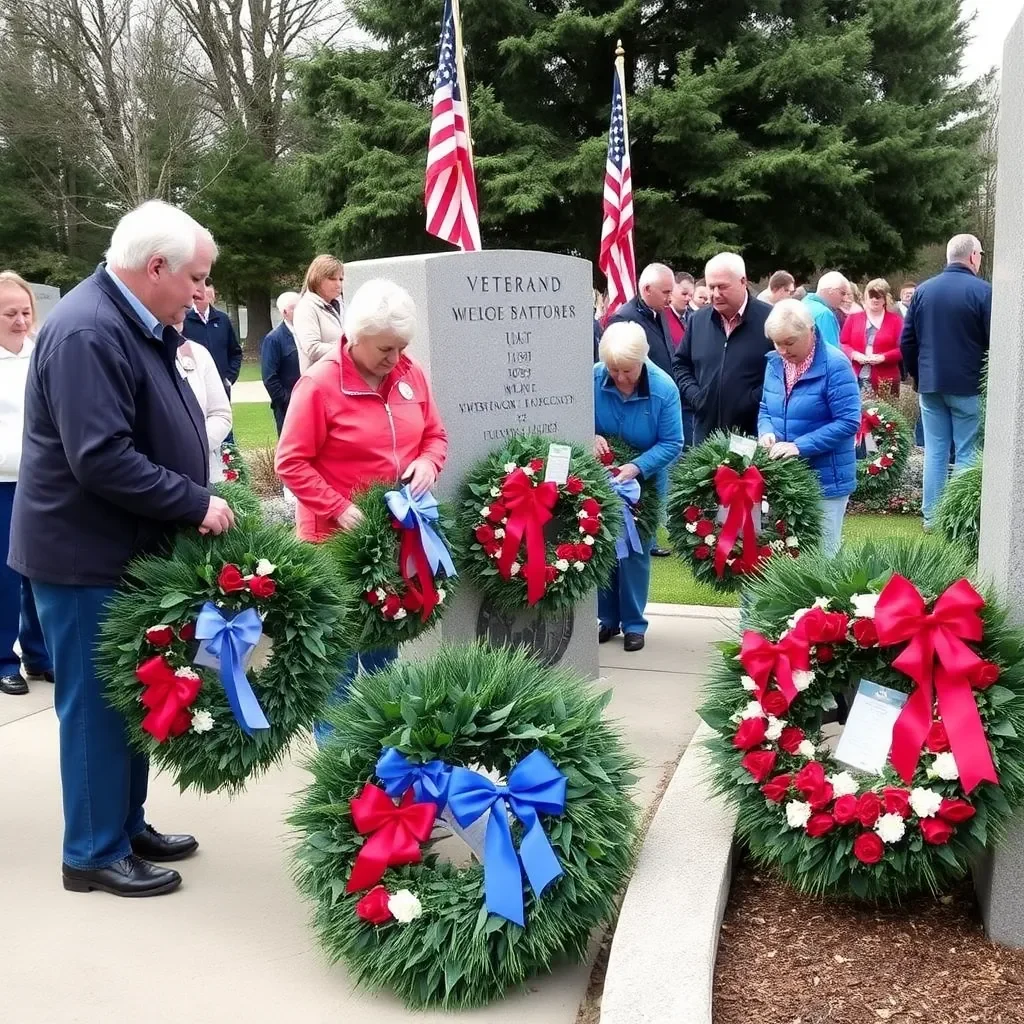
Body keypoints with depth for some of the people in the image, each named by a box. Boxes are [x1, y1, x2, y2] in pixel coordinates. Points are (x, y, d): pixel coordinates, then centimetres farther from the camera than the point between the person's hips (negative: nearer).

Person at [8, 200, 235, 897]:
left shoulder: (137, 325, 11)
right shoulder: (87, 332, -22)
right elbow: (101, 458, -29)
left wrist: (198, 498, 7)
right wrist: (195, 504, -22)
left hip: (127, 549, 10)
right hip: (88, 556, -10)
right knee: (96, 704, 2)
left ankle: (127, 825, 31)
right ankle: (95, 853, 16)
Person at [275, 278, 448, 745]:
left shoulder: (411, 375, 2)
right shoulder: (319, 383, -15)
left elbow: (435, 435, 13)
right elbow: (292, 463, -14)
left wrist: (428, 463, -9)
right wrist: (339, 508, -22)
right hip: (339, 537, -6)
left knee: (385, 642, 17)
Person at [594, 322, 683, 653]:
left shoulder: (663, 388, -21)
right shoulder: (592, 378, -18)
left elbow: (672, 443, -18)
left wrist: (637, 468, -31)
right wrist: (589, 436, -27)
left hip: (645, 481, -2)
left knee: (635, 550, 3)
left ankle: (634, 623, 16)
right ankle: (608, 618, 23)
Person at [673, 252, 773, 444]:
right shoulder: (698, 320, 11)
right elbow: (680, 363, 21)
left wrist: (754, 400, -14)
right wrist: (694, 395, 5)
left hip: (755, 432, -5)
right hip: (707, 430, 5)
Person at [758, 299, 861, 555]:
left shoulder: (835, 365, -15)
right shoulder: (775, 363, 5)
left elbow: (848, 422, -18)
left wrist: (800, 446, -25)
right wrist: (766, 432, -8)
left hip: (825, 479, -6)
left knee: (820, 555, 3)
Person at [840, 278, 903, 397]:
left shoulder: (895, 319, 7)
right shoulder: (853, 318, 13)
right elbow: (843, 344, 11)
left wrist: (883, 357, -14)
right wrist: (854, 355, -9)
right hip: (857, 379, 1)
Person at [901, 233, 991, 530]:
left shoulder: (923, 290, 6)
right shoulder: (983, 291, -9)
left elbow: (907, 341, 8)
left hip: (930, 384, 4)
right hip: (968, 385, -4)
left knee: (934, 452, 10)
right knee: (967, 454, 3)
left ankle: (931, 517, 13)